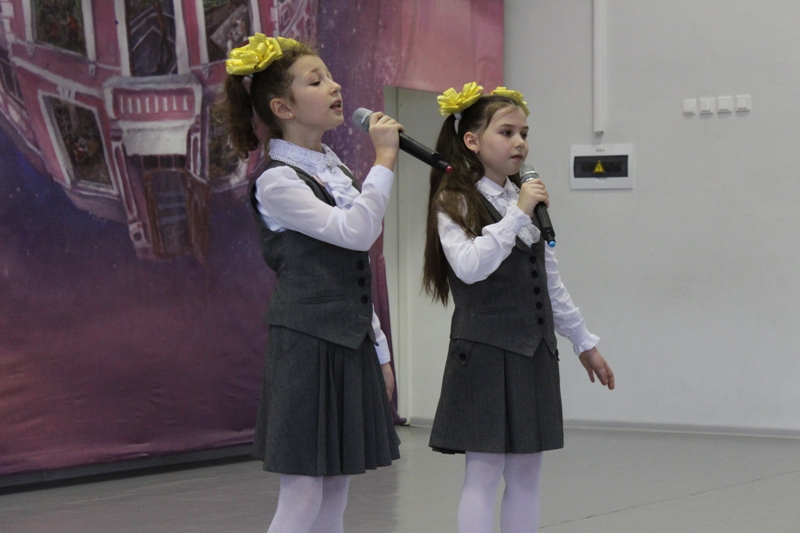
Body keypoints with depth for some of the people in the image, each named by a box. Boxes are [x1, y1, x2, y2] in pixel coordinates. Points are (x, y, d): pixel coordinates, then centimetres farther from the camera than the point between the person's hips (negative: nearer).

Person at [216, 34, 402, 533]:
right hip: (307, 345, -8)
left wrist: (379, 351, 18)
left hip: (350, 346, 8)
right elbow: (355, 231, -23)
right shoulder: (276, 182, -11)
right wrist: (385, 159, -17)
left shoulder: (336, 170, 14)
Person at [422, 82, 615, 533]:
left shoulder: (529, 200, 15)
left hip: (534, 351, 7)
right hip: (485, 351, -7)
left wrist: (584, 341, 21)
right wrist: (516, 215, -21)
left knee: (527, 472, 8)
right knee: (484, 473, -6)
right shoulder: (455, 203, -6)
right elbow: (469, 267, -24)